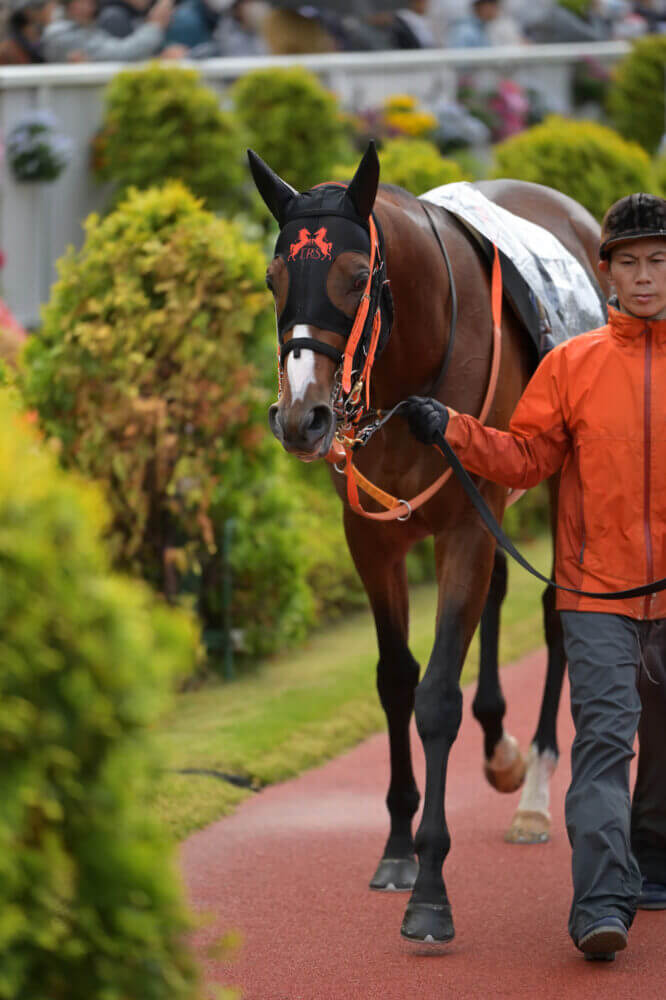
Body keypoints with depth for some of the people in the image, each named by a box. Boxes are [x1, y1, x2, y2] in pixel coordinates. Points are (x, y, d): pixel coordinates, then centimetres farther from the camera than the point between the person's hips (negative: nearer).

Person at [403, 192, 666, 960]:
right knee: (604, 733, -12)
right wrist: (451, 432, -9)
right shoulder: (571, 364, 4)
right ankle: (602, 901, -17)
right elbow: (526, 458, 3)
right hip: (597, 588, -1)